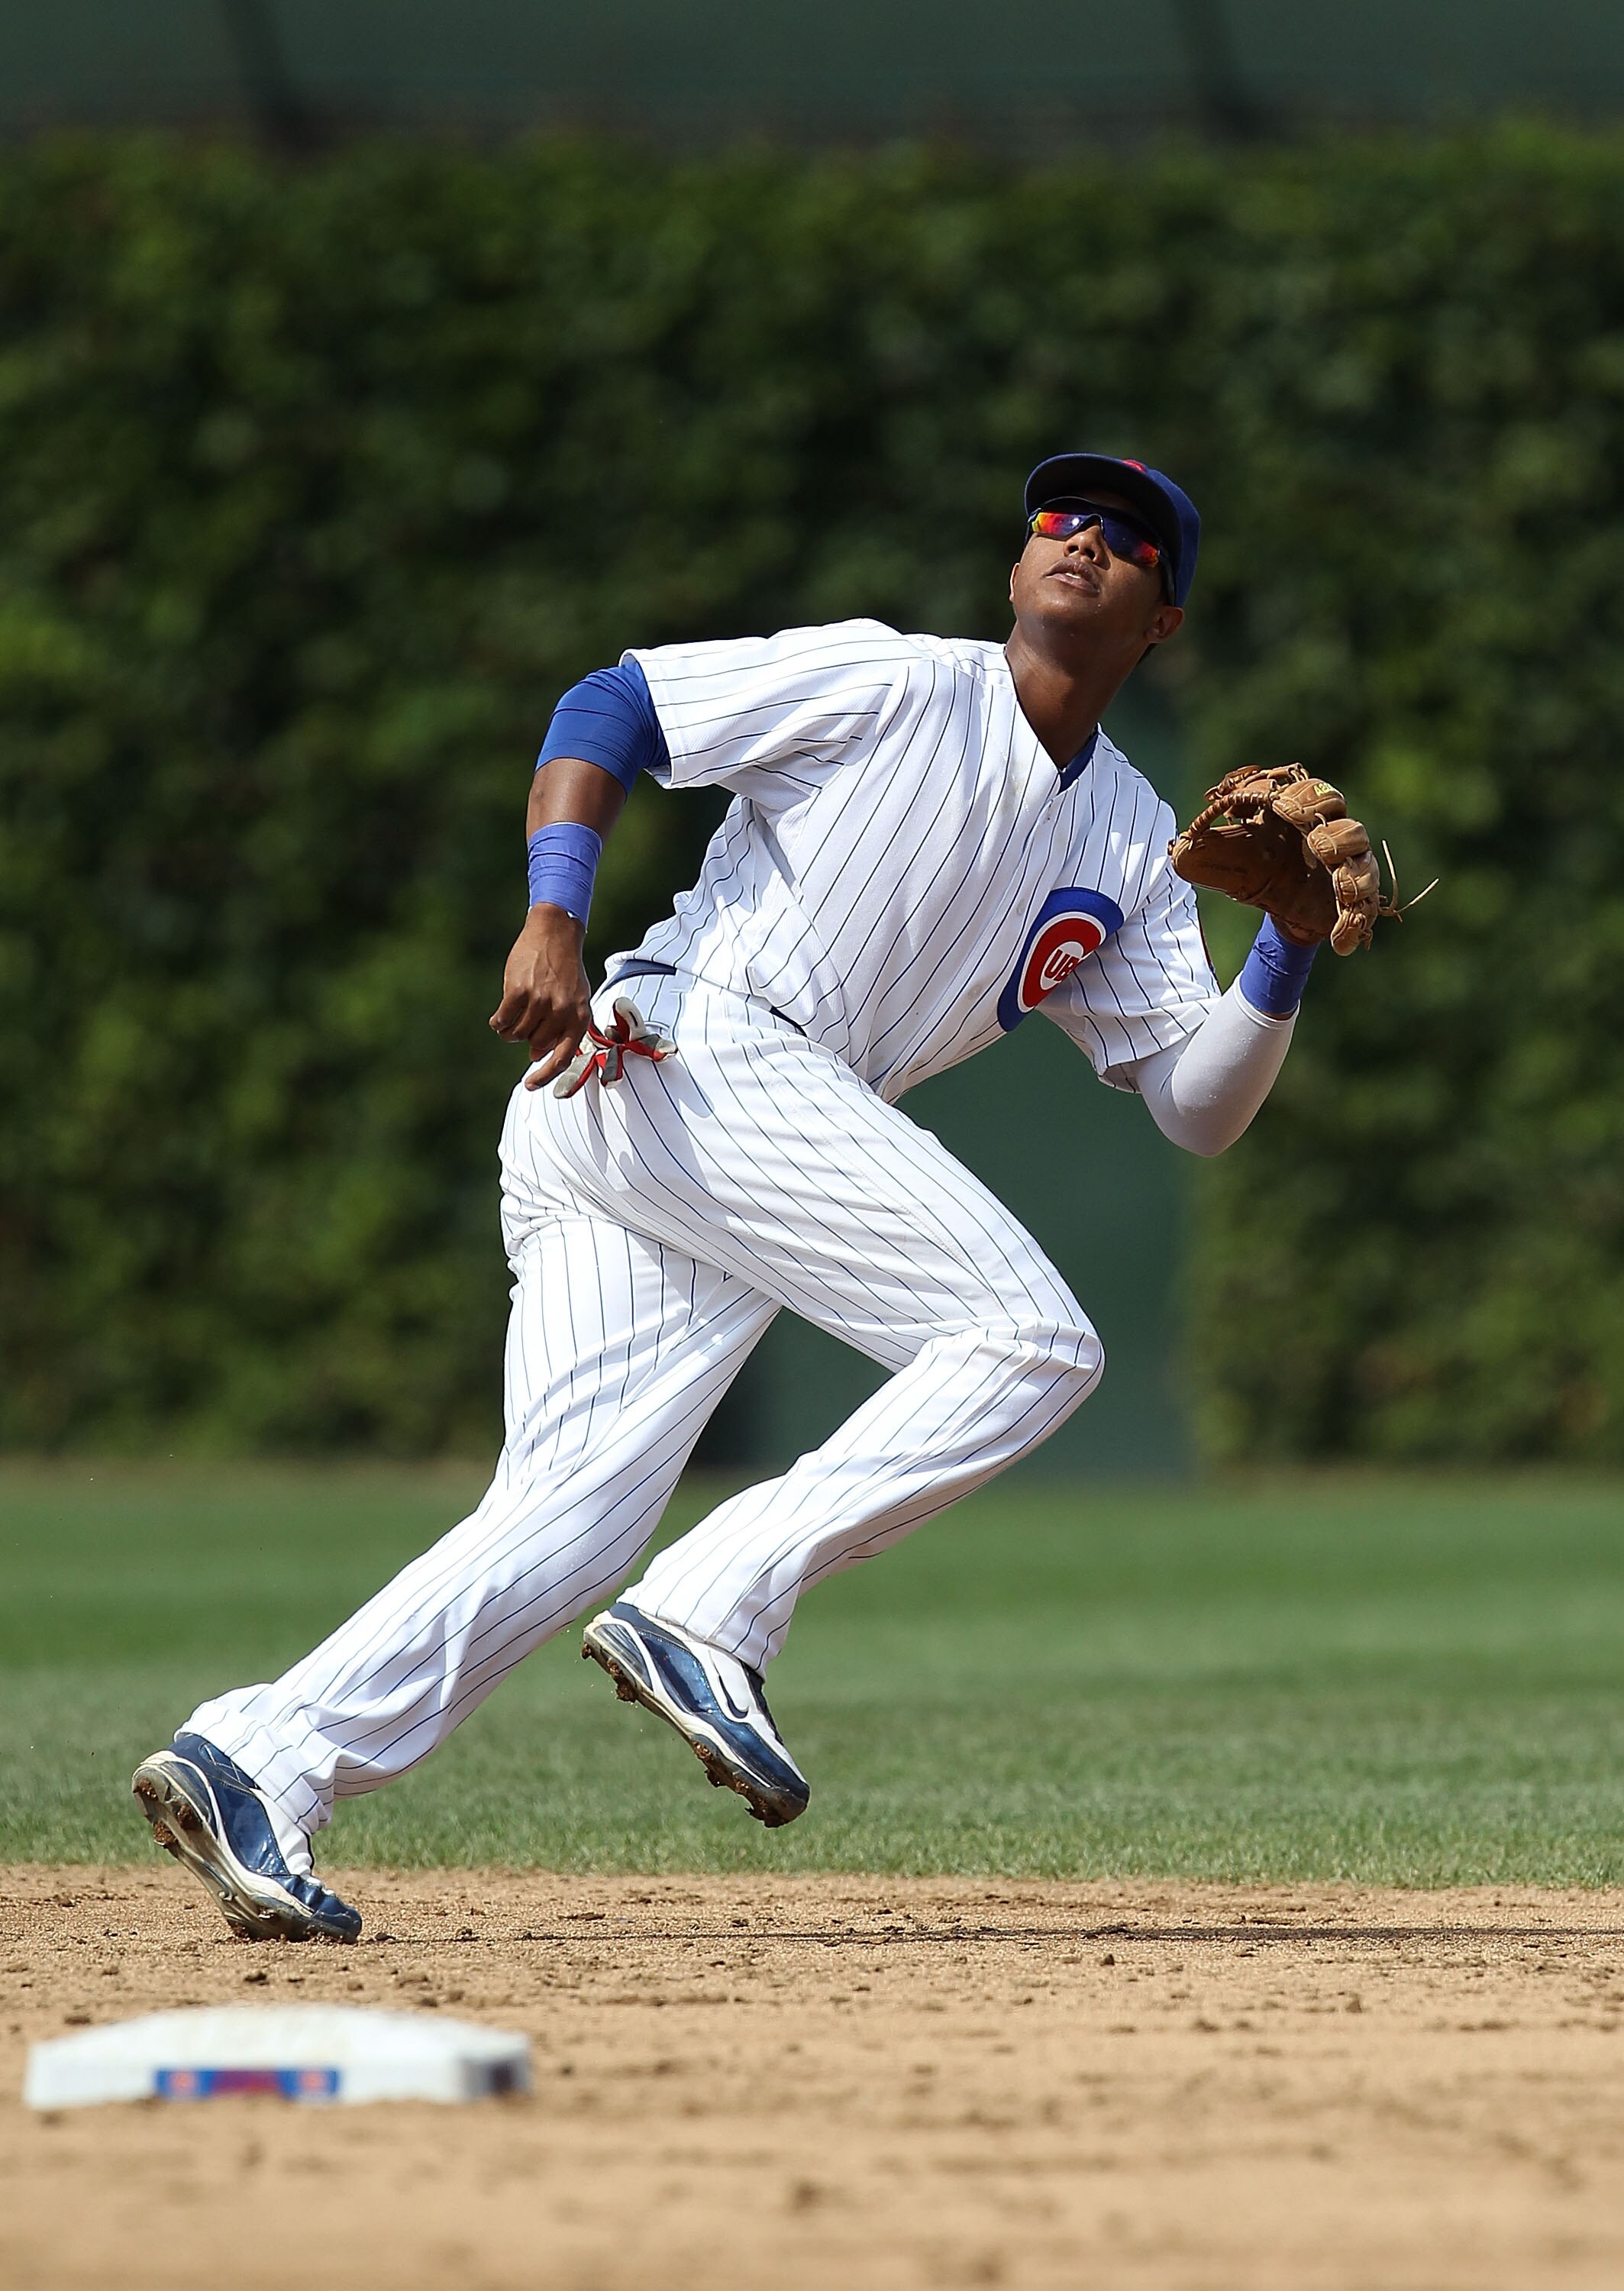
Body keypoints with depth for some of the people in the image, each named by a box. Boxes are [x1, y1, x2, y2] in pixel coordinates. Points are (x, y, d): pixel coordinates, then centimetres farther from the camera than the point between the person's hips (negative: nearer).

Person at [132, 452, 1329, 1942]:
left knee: (567, 1528, -8)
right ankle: (707, 1621, -19)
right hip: (693, 1056, -7)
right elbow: (610, 707, 0)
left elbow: (1201, 1104, 16)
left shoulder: (1131, 849, 23)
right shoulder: (900, 685, 3)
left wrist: (1291, 950, -1)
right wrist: (555, 917, -14)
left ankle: (258, 1764, -18)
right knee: (1034, 1342, -15)